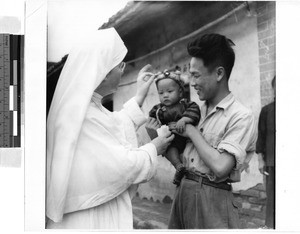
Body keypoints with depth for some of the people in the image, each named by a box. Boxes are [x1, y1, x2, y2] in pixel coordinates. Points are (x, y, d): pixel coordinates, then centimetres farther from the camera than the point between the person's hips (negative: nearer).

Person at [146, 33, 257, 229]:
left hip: (212, 198, -7)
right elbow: (181, 160, 12)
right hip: (183, 190, 7)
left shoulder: (241, 117, -12)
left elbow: (220, 167, -23)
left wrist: (192, 133, -12)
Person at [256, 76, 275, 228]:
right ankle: (271, 224, 11)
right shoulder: (267, 110, 7)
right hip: (272, 161, 0)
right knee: (272, 197, 2)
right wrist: (261, 159, 2)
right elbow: (261, 136, 7)